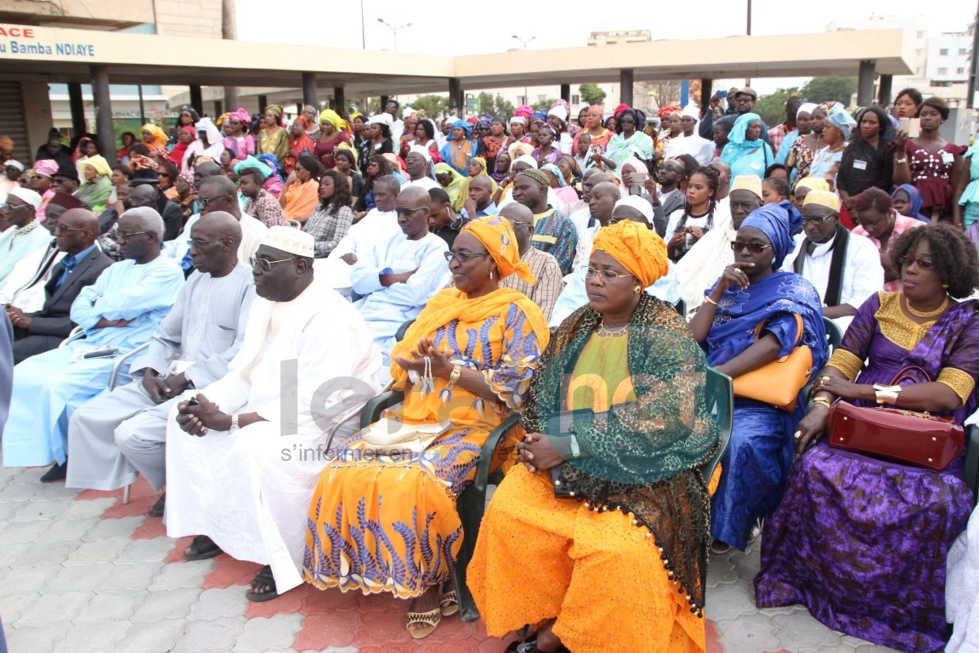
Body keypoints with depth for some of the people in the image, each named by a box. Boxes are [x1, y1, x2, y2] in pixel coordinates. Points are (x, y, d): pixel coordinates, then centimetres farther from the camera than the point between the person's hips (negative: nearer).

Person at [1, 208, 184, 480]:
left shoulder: (167, 272, -7)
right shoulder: (117, 269, 19)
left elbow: (122, 304, -18)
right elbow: (79, 306, 11)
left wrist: (98, 304, 3)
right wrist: (104, 320, -9)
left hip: (125, 355, -8)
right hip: (90, 344, 9)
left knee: (58, 385, -25)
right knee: (22, 374, -6)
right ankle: (55, 451, 1)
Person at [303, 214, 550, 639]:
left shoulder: (516, 312, -4)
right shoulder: (441, 301, 17)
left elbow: (515, 388, -13)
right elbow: (402, 360, 14)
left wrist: (451, 369, -17)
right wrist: (415, 363, -9)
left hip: (472, 428, -6)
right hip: (416, 418, 6)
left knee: (413, 481, -30)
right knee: (347, 467, -16)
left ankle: (431, 583, -5)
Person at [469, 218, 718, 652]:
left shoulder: (666, 336, -10)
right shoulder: (575, 328, 8)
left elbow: (662, 419, -20)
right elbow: (541, 397, 11)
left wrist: (567, 445, -22)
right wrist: (540, 440, -12)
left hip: (642, 468, -4)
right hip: (566, 462, 5)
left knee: (619, 549, -30)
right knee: (508, 511, -19)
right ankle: (548, 618, -1)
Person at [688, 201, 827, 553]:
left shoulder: (796, 291, 2)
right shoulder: (726, 283, 18)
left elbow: (772, 346, -16)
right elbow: (692, 337, 7)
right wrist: (720, 290, -3)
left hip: (762, 400, -4)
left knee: (741, 442, -35)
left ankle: (724, 527, -12)